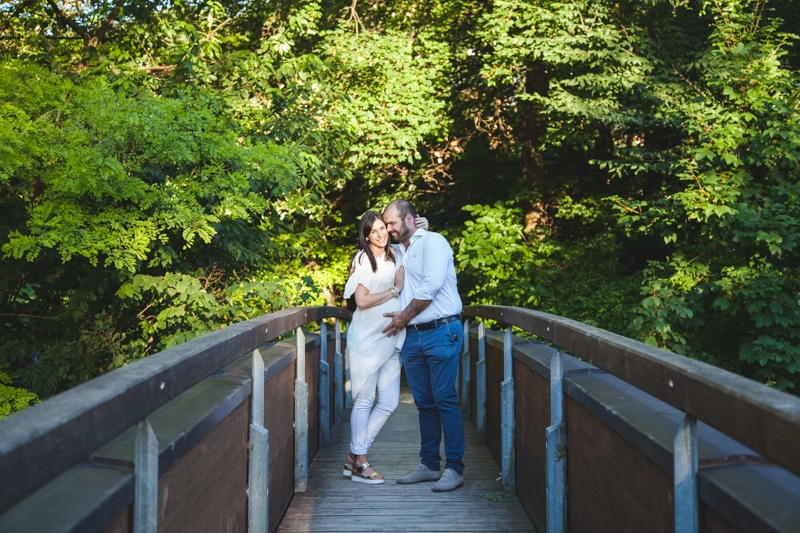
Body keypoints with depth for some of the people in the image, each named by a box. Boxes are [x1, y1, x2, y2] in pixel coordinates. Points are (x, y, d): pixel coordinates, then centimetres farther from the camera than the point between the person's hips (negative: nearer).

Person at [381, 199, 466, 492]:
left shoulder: (432, 241, -2)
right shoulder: (397, 251, 22)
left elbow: (431, 286, -14)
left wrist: (404, 316, -7)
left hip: (440, 332, -7)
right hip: (411, 336, 7)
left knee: (445, 400, -7)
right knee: (424, 402, 10)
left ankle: (454, 468, -2)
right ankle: (429, 465, 17)